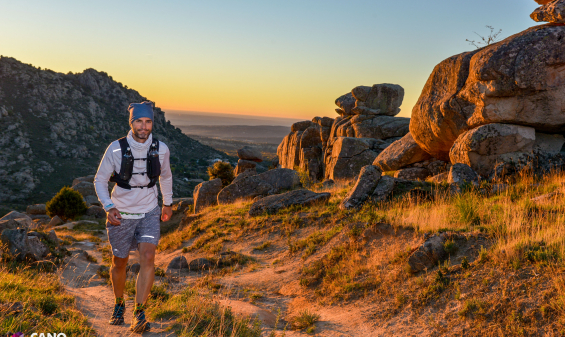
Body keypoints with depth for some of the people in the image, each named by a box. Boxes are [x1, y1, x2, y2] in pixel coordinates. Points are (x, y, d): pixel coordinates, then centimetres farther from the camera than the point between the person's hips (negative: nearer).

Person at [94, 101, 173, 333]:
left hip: (149, 213, 1)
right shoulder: (116, 149, -16)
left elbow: (165, 176, 12)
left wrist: (168, 204, 20)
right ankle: (119, 305, 39)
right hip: (122, 215, 0)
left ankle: (139, 314, -11)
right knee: (119, 263, 13)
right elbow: (100, 180, -6)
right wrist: (109, 207, -21)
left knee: (148, 258, -18)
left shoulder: (161, 149, -9)